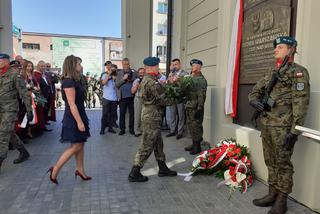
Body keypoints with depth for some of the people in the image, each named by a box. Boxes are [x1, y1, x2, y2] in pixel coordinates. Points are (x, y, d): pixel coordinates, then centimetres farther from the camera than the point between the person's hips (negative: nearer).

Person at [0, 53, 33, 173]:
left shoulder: (14, 73, -10)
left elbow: (24, 93, -11)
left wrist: (29, 110, -13)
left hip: (10, 108, -7)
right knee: (10, 133, 15)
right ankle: (24, 152, 31)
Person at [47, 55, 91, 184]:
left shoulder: (74, 81, 11)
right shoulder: (68, 82, -18)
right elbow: (72, 104, -22)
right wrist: (79, 122, -22)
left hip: (79, 116, 9)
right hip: (73, 118, -9)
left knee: (80, 144, 13)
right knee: (76, 146, -2)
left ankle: (80, 170, 23)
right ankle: (55, 170, 9)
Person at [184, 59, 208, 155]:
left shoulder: (201, 79, -14)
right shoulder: (191, 78, 15)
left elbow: (201, 95, -20)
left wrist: (199, 108, -23)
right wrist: (186, 104, 19)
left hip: (196, 108, -9)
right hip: (189, 106, 9)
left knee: (196, 126, -1)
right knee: (190, 126, 16)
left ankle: (197, 146, 10)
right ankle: (194, 143, 29)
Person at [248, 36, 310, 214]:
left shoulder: (298, 72, -6)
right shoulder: (271, 72, 16)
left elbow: (300, 103, -13)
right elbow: (255, 90, 21)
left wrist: (294, 131, -19)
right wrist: (254, 100, -4)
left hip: (283, 127, -7)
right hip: (266, 124, 7)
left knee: (283, 164, 3)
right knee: (271, 162, 15)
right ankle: (272, 194, 28)